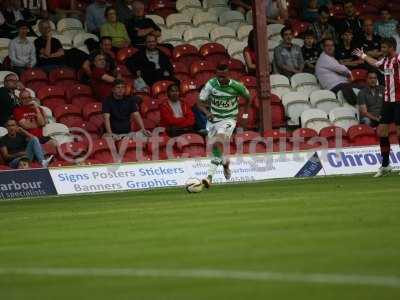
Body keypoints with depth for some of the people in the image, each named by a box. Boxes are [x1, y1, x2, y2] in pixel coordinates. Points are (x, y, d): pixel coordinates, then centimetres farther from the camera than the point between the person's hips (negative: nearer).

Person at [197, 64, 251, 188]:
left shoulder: (236, 86, -12)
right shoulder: (211, 84, -11)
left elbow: (248, 98, 9)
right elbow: (200, 102, -9)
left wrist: (245, 114, 5)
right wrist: (207, 112, -27)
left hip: (228, 120, -3)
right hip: (213, 119, 4)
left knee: (218, 143, -26)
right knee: (215, 146, 10)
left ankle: (210, 176, -29)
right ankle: (225, 162, 46)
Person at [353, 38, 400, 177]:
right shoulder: (385, 61, 13)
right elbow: (375, 63, 36)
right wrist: (363, 56, 49)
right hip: (388, 100, 8)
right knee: (381, 131, 6)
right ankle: (385, 165, 15)